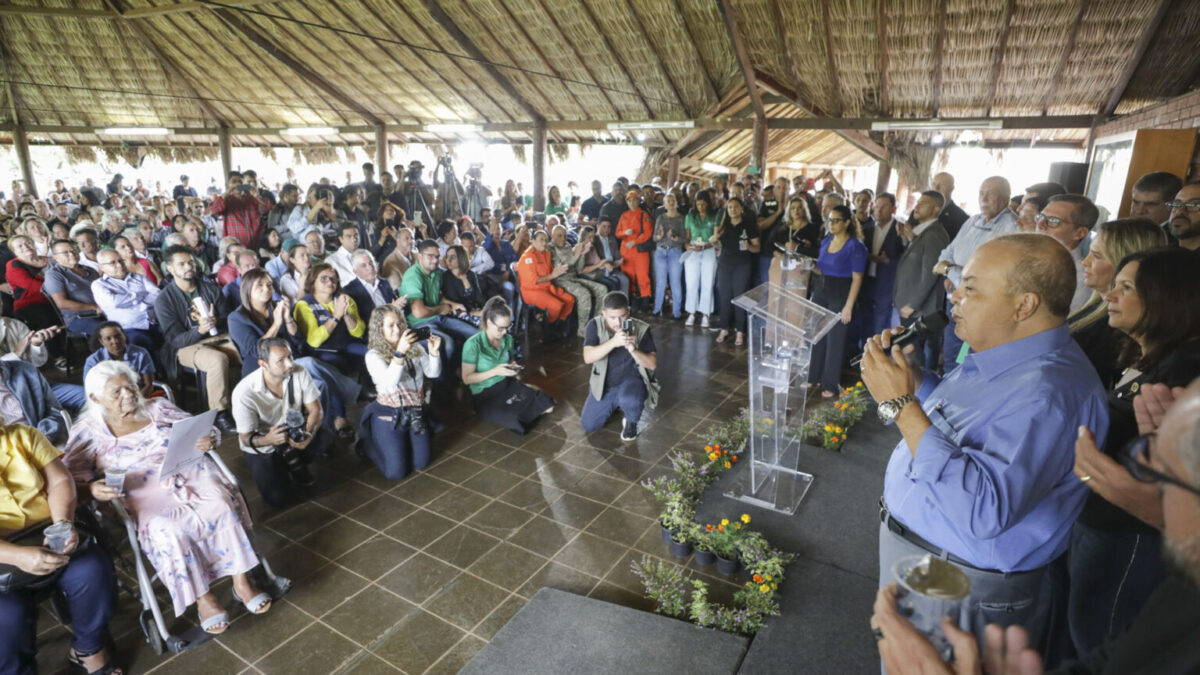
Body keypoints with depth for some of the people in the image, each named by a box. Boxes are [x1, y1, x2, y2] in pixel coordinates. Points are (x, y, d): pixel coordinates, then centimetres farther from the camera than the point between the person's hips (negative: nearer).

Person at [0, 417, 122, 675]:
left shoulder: (23, 436, 5)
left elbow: (60, 481, 0)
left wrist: (63, 524, -19)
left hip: (47, 535, 3)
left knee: (93, 571, -23)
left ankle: (88, 648, 4)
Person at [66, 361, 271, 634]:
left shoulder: (157, 408, 15)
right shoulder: (89, 431, 9)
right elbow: (74, 475, 2)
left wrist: (208, 440, -9)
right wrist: (92, 487, -22)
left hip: (192, 473, 2)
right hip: (149, 493, -1)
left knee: (223, 507, -28)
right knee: (167, 529, -33)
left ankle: (241, 582, -19)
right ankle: (202, 597, -18)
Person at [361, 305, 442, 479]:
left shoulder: (414, 347, 2)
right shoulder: (373, 355, -12)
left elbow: (433, 373, -2)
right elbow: (389, 381, -28)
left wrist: (433, 352, -20)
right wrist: (400, 352, -39)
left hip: (415, 413, 4)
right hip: (388, 416, -4)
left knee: (421, 463, 5)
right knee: (396, 471, -5)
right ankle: (368, 444, 23)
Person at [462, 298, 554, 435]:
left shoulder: (508, 339, 2)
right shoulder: (473, 344, -16)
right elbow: (466, 379, -14)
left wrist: (514, 367, -3)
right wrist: (495, 371, -22)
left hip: (508, 384, 6)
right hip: (485, 394, -5)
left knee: (548, 405, -13)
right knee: (517, 421, -29)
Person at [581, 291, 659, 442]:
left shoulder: (641, 329, -16)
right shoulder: (595, 326, -14)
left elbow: (653, 364, -17)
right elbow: (588, 358, -26)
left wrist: (633, 350, -37)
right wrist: (613, 342, -40)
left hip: (632, 379, -3)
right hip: (604, 384, 3)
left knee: (629, 401, -37)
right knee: (588, 425, -1)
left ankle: (631, 422, 1)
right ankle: (616, 405, 29)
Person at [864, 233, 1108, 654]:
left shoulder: (1048, 393, -32)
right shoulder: (999, 357, -1)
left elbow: (981, 512, -41)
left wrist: (902, 403, -37)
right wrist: (906, 372, -2)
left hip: (962, 591, -8)